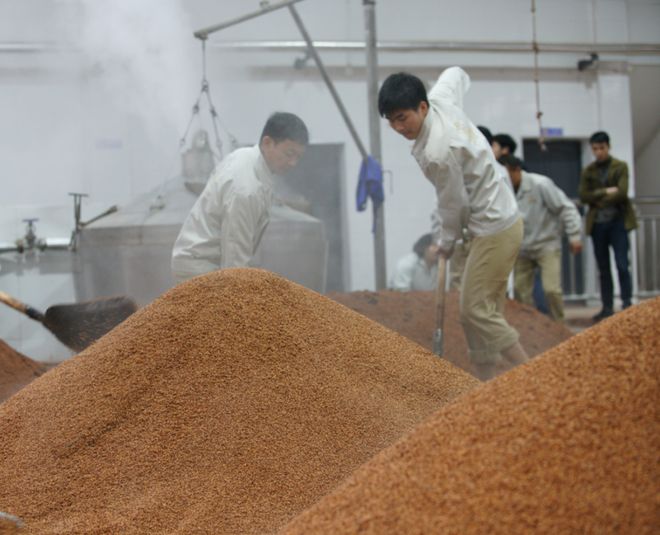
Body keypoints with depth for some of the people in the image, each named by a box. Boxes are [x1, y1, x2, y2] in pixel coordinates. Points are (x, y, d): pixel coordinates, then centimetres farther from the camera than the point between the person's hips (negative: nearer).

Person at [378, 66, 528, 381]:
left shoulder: (437, 153, -27)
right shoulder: (441, 97, -3)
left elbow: (453, 205, -14)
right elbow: (456, 74, 20)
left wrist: (445, 243, 4)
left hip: (495, 230, -10)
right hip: (498, 220, 10)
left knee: (474, 310, -8)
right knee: (484, 308, 11)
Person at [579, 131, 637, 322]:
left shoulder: (620, 167, 1)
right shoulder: (588, 171, 10)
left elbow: (622, 193, -11)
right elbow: (583, 196, -1)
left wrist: (598, 199, -9)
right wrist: (606, 192, -12)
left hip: (618, 221, -3)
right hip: (597, 223, 3)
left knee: (622, 265, -10)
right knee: (603, 269, 6)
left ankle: (627, 305, -6)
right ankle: (607, 307, 11)